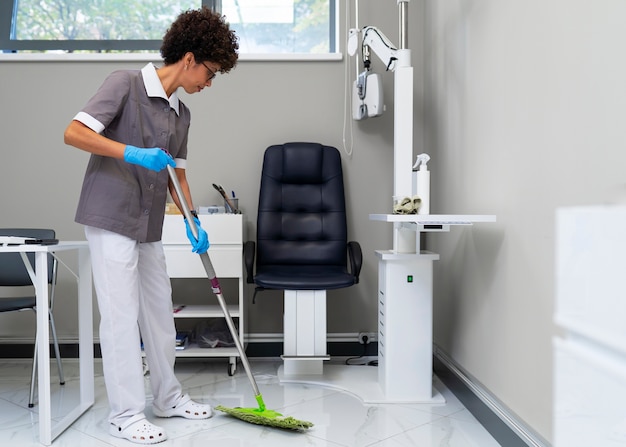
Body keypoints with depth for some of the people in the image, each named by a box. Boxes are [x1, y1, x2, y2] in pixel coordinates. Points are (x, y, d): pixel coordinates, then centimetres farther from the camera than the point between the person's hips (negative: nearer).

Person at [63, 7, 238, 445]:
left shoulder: (181, 113, 12)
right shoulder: (125, 83, -9)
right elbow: (74, 132, -17)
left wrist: (195, 223, 5)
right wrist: (133, 154, -26)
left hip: (149, 227, 8)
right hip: (112, 219, -8)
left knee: (160, 312, 14)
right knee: (121, 315, -3)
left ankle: (168, 396, 30)